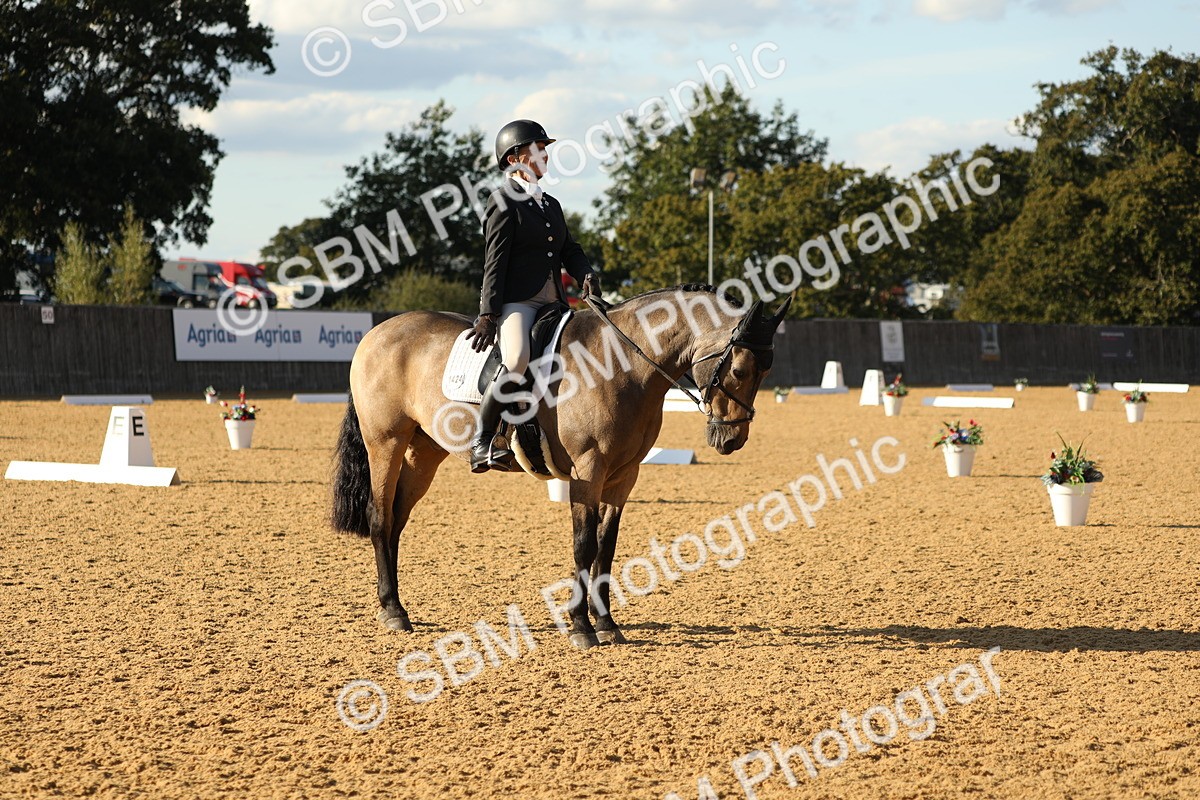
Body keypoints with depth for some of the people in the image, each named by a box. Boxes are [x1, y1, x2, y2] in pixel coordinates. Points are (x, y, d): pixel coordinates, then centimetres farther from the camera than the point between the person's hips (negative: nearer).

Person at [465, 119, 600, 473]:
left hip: (552, 304, 9)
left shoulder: (551, 205, 23)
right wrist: (488, 315, -16)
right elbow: (495, 263, -8)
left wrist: (587, 275, -4)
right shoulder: (504, 201, -1)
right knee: (518, 358, -33)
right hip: (516, 302, -9)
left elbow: (570, 250, 20)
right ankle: (480, 444, -30)